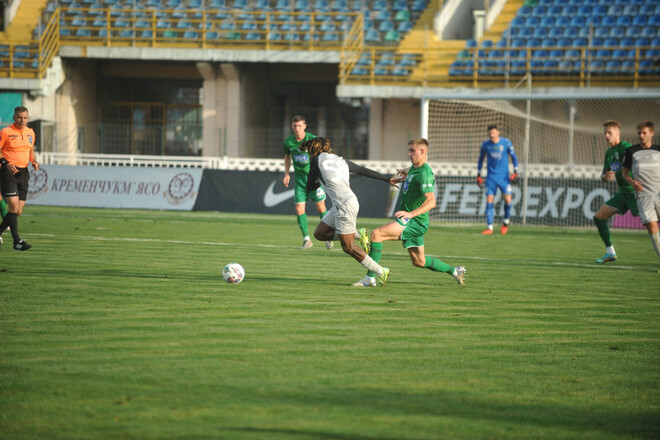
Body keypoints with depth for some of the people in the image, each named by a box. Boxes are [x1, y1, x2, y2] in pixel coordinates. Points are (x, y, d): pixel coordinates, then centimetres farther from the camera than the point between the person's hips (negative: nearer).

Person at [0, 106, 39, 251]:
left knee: (18, 211, 4)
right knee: (14, 206, -16)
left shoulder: (30, 133, 11)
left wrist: (34, 161, 4)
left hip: (23, 173, 6)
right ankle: (17, 241, -16)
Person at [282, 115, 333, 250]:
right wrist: (286, 174, 5)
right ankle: (306, 238, 8)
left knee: (321, 207, -4)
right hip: (299, 177, 3)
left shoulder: (313, 140, -13)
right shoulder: (288, 142, -4)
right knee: (299, 209, -5)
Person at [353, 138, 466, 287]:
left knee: (376, 234, -21)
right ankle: (455, 271, 32)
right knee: (419, 262, 18)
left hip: (415, 222, -10)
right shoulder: (414, 167, 11)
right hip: (409, 222, 10)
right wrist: (406, 172, 21)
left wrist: (411, 213, -40)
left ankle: (370, 278, -22)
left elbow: (431, 202, -30)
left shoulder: (424, 173, -18)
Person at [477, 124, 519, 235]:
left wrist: (515, 172, -6)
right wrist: (478, 175, 11)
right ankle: (489, 227, -4)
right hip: (491, 176, 1)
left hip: (504, 176, -1)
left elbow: (514, 157, 4)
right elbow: (481, 159, 14)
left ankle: (506, 222, 14)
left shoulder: (506, 143, -4)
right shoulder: (485, 145, 1)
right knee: (489, 201, -8)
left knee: (507, 200, -11)